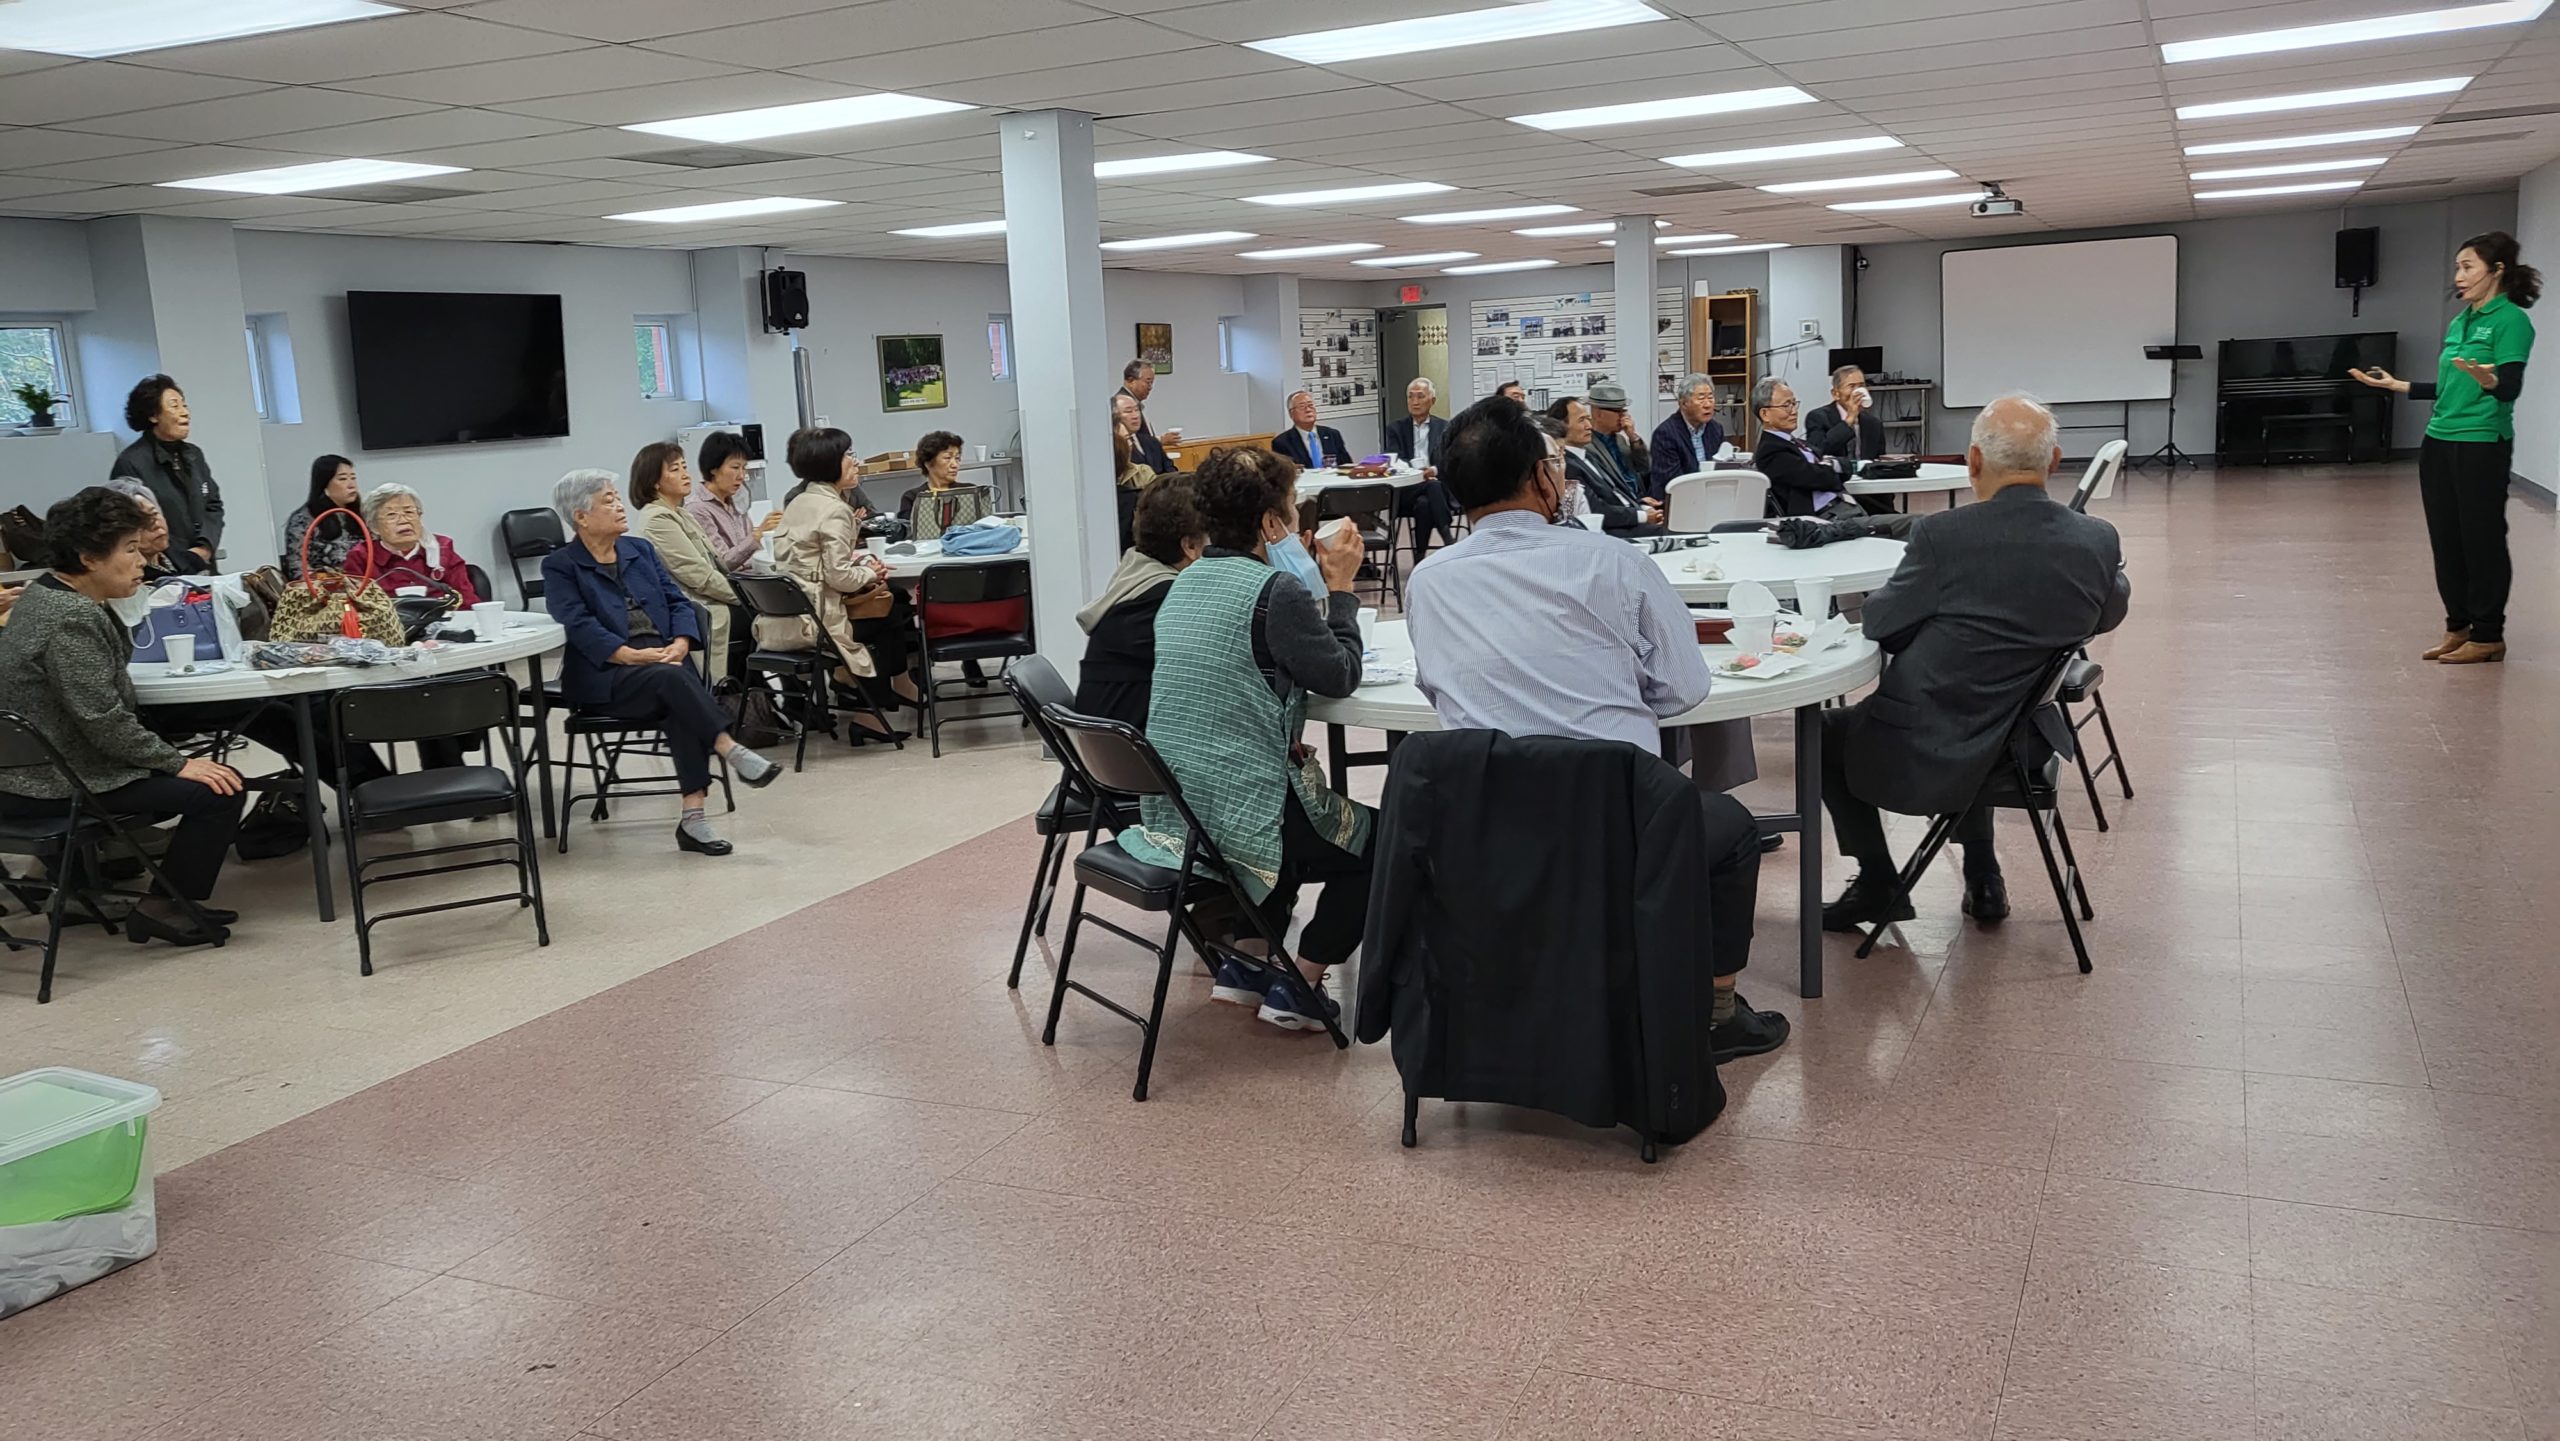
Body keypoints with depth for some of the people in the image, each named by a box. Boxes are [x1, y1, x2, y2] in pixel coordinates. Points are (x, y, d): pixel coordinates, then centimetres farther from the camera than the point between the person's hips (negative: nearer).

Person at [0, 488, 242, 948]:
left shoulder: (46, 591, 7)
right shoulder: (71, 621, -24)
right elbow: (104, 721, -26)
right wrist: (178, 764, -20)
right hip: (60, 783, -11)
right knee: (218, 788, -14)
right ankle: (163, 908, -2)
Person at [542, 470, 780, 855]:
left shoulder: (640, 549, 20)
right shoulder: (559, 566, 5)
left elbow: (678, 603, 13)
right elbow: (579, 625, -9)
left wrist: (680, 644, -9)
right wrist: (633, 655, -23)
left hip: (664, 661, 3)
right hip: (604, 677, -3)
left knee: (679, 702, -31)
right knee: (672, 678, -34)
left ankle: (694, 814, -36)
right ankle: (732, 751, -37)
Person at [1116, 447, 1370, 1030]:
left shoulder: (1187, 582, 9)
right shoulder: (1276, 590, -17)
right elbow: (1340, 676, -8)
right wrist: (1339, 588, 1)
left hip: (1168, 809, 9)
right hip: (1239, 817, -8)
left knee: (1303, 806, 36)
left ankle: (1244, 961, 29)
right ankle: (1299, 985, 13)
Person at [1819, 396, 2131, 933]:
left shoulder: (1944, 534, -22)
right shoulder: (2099, 541, -8)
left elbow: (1879, 626, -8)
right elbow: (2109, 616, 13)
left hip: (1926, 755, -5)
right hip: (2025, 746, 6)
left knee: (1824, 732, 23)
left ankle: (1878, 884, 20)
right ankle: (1982, 876, 34)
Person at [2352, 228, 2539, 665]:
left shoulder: (2510, 320, -10)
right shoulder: (2459, 324, 14)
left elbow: (2511, 388, -20)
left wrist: (2488, 381, -41)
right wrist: (2397, 385, 19)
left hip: (2482, 446, -8)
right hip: (2439, 443, 8)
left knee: (2482, 539, 0)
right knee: (2445, 540, 10)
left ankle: (2488, 636, 9)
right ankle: (2458, 627, 21)